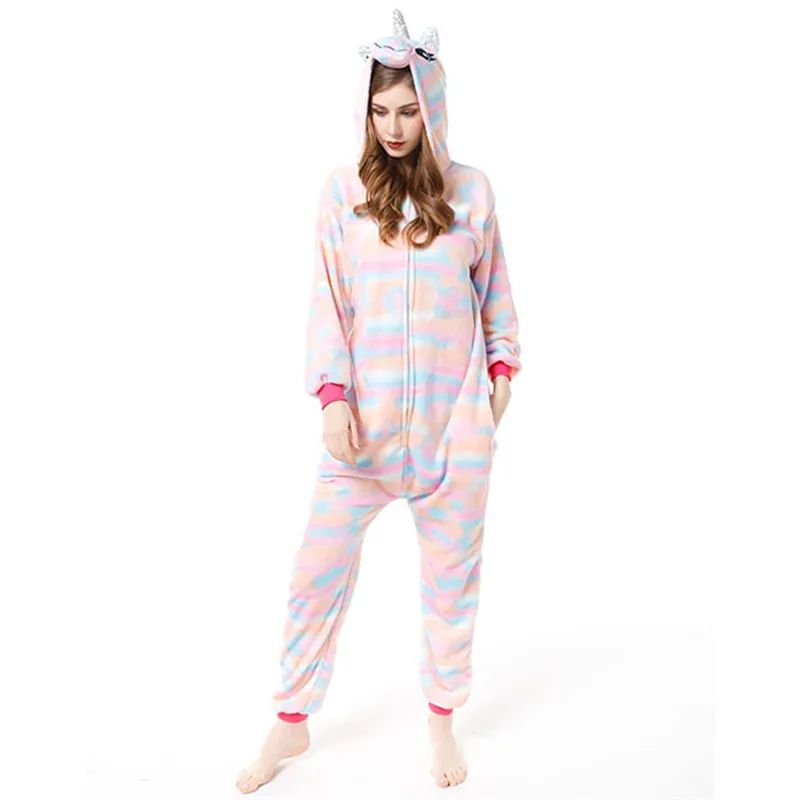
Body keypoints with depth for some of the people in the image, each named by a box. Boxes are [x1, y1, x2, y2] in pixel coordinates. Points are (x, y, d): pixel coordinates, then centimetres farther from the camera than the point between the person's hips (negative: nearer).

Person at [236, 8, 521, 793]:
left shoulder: (471, 189, 2)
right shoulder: (343, 188, 0)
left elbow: (494, 289, 12)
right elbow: (327, 300, -2)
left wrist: (503, 366, 9)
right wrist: (332, 396, -9)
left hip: (455, 416, 1)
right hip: (364, 417, 0)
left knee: (451, 571, 10)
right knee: (319, 568, 3)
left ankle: (442, 718, 30)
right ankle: (292, 721, 23)